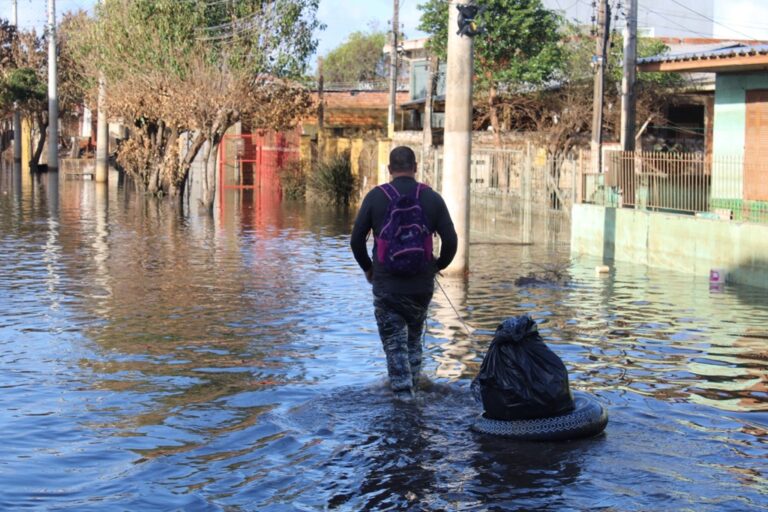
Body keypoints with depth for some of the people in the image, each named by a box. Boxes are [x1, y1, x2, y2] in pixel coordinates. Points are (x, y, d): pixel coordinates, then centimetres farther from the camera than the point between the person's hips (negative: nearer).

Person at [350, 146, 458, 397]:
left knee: (394, 344, 3)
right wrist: (438, 265, 15)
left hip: (386, 285, -2)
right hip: (422, 285, 2)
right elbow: (451, 240, -3)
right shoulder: (432, 198, 0)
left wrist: (368, 268, 13)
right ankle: (412, 386, 25)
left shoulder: (375, 197, -3)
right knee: (414, 340, 21)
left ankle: (403, 392, -5)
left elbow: (356, 240, -3)